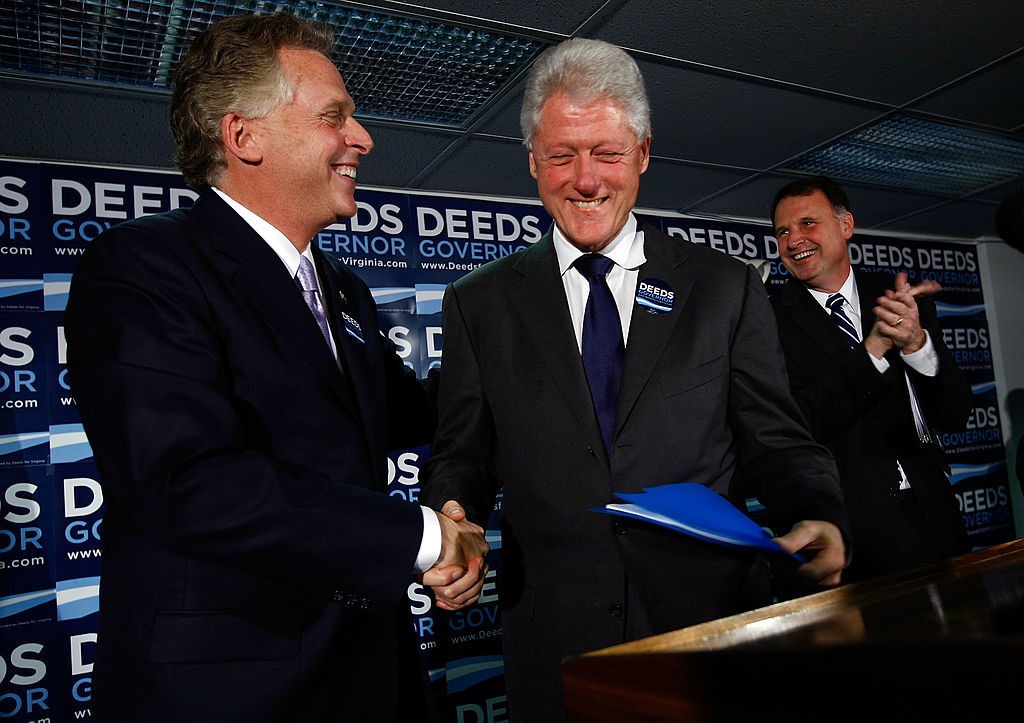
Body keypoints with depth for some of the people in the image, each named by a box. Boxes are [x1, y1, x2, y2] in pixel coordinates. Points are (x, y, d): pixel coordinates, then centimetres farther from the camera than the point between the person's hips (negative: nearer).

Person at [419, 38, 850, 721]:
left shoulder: (728, 288, 3)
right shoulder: (479, 303, 4)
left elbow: (777, 442, 3)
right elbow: (462, 455, 4)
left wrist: (819, 519, -16)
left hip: (712, 619, 1)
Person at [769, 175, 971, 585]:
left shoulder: (900, 296, 3)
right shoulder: (772, 319, -9)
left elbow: (955, 416, 0)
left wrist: (917, 342, -19)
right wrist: (873, 348, -23)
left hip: (933, 519, 4)